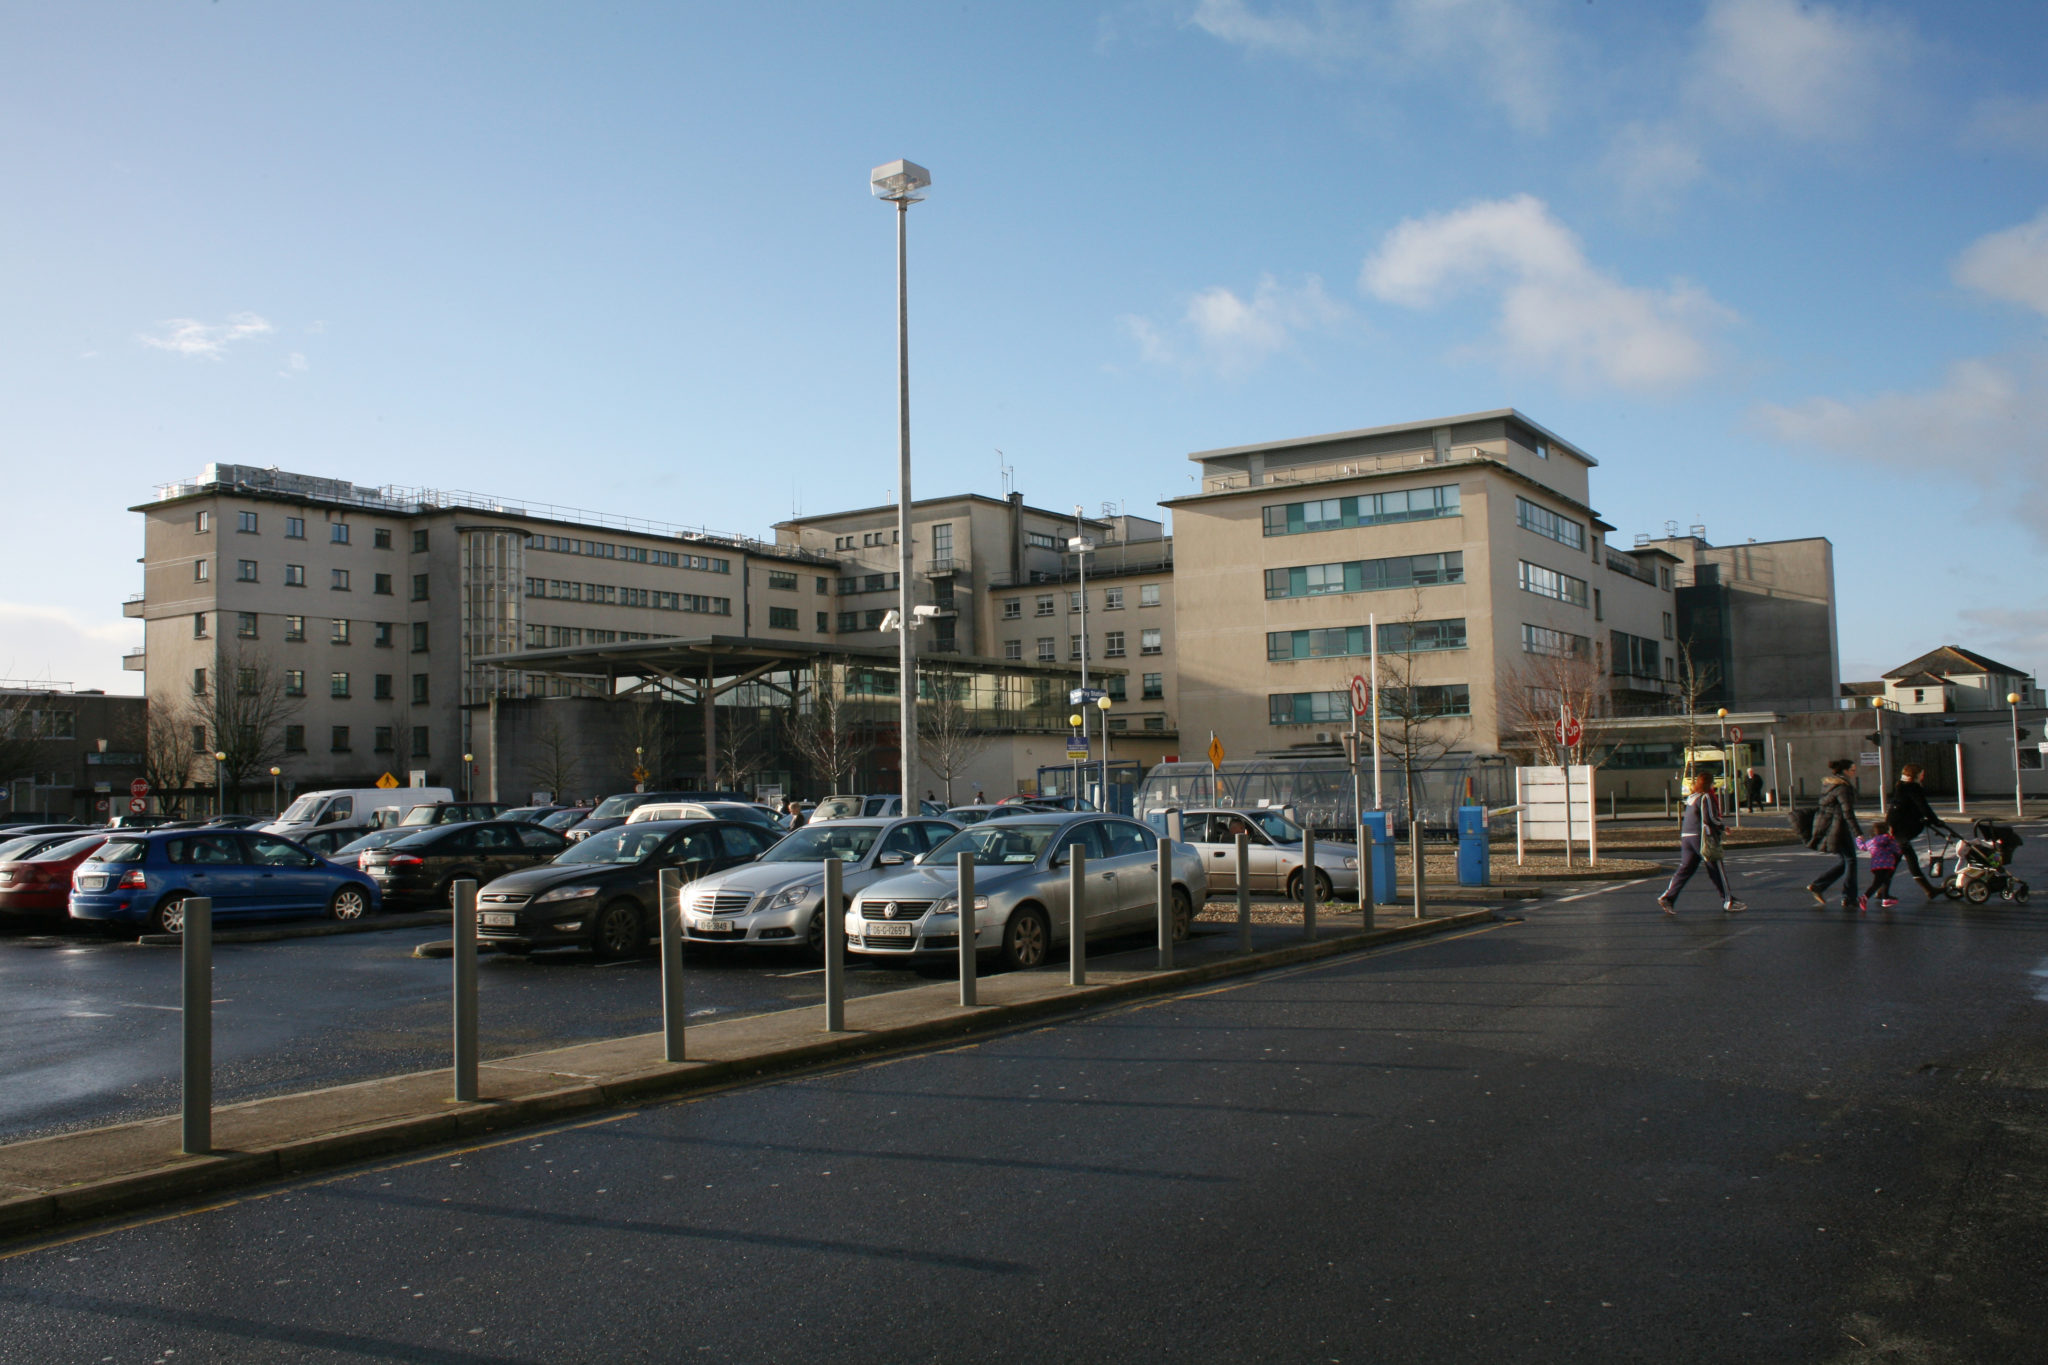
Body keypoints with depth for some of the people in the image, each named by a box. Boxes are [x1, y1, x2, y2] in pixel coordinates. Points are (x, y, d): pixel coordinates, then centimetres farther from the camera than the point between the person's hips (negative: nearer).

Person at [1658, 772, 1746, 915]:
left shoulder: (1691, 798, 17)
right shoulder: (1705, 797, -9)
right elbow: (1710, 819, -15)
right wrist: (1723, 827, 1)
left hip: (1686, 837, 8)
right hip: (1701, 837, -8)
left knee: (1685, 869, 7)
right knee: (1716, 870, 1)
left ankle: (1668, 897, -1)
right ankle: (1728, 901, 6)